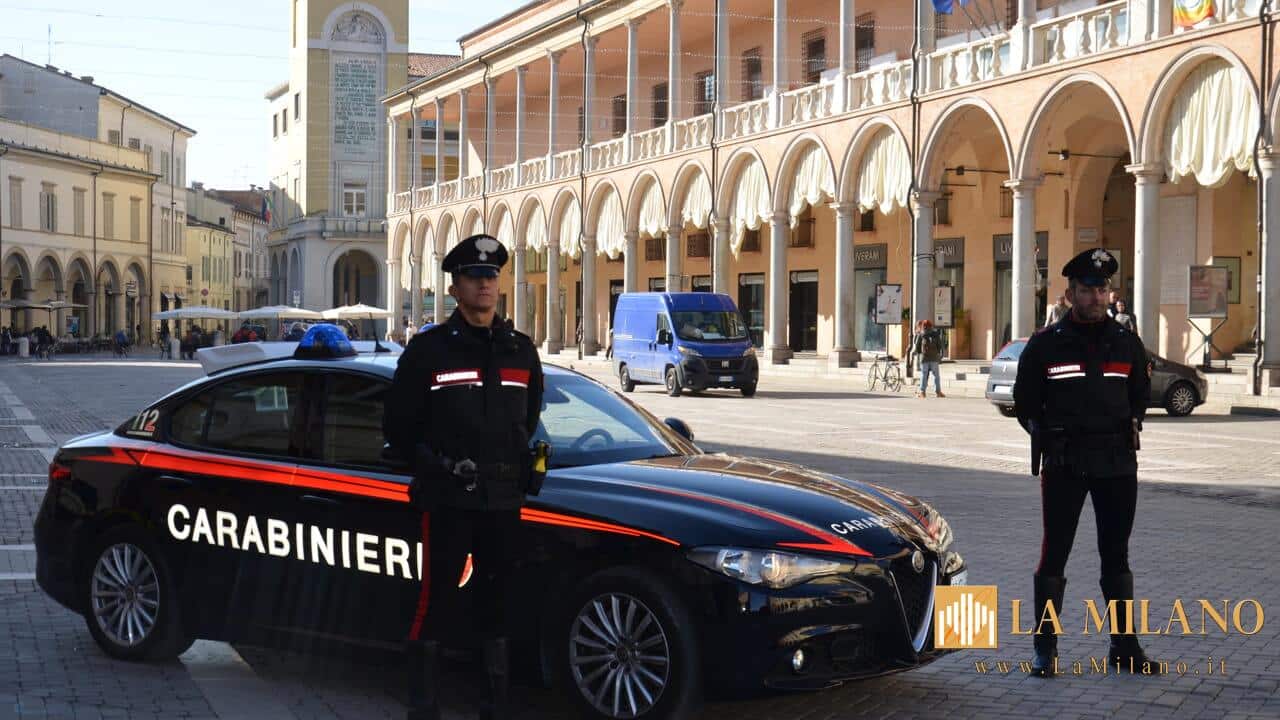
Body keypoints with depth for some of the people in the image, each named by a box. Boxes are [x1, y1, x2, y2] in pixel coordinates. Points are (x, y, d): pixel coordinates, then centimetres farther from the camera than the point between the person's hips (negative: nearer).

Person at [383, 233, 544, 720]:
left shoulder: (521, 351, 10)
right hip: (447, 499, -4)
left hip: (503, 499, 5)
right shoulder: (429, 350, -3)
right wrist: (431, 467, 6)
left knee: (498, 602, 12)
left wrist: (515, 466, 14)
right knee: (437, 602, -4)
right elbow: (397, 424, 2)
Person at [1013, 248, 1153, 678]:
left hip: (1118, 463, 3)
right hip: (1064, 463, -3)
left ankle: (1124, 644, 17)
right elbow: (1025, 402, 6)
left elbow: (1140, 396, 19)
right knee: (1054, 554, -1)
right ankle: (1045, 647, 7)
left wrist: (1126, 429, 8)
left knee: (1116, 555, 10)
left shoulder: (1127, 343, 7)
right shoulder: (1046, 344, -1)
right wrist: (1049, 437, 1)